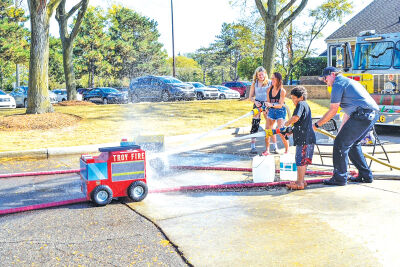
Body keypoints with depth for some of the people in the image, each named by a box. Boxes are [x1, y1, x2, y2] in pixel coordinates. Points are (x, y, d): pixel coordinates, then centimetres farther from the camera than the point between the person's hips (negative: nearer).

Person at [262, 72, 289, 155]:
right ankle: (267, 150, 11)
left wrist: (272, 105, -34)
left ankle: (287, 149, 5)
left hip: (280, 111, -5)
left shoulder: (282, 91, -15)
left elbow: (280, 105, -20)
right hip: (271, 111, 5)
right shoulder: (269, 89, 0)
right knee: (267, 130, -1)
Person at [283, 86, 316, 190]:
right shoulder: (306, 105, 22)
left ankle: (300, 183, -2)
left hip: (304, 138, -10)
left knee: (300, 160, -6)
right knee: (303, 160, 16)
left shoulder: (301, 104, -8)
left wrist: (288, 123, -9)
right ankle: (301, 180, 24)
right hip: (309, 138, 10)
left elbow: (296, 117, -26)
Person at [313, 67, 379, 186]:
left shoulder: (338, 84, -2)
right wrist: (341, 131, 33)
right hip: (373, 114, 10)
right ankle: (366, 175, 25)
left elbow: (333, 111, -5)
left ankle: (339, 178, 0)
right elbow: (348, 112, 31)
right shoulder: (347, 82, 28)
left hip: (363, 115, -10)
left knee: (340, 144, -4)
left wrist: (317, 124, 4)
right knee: (352, 143, 22)